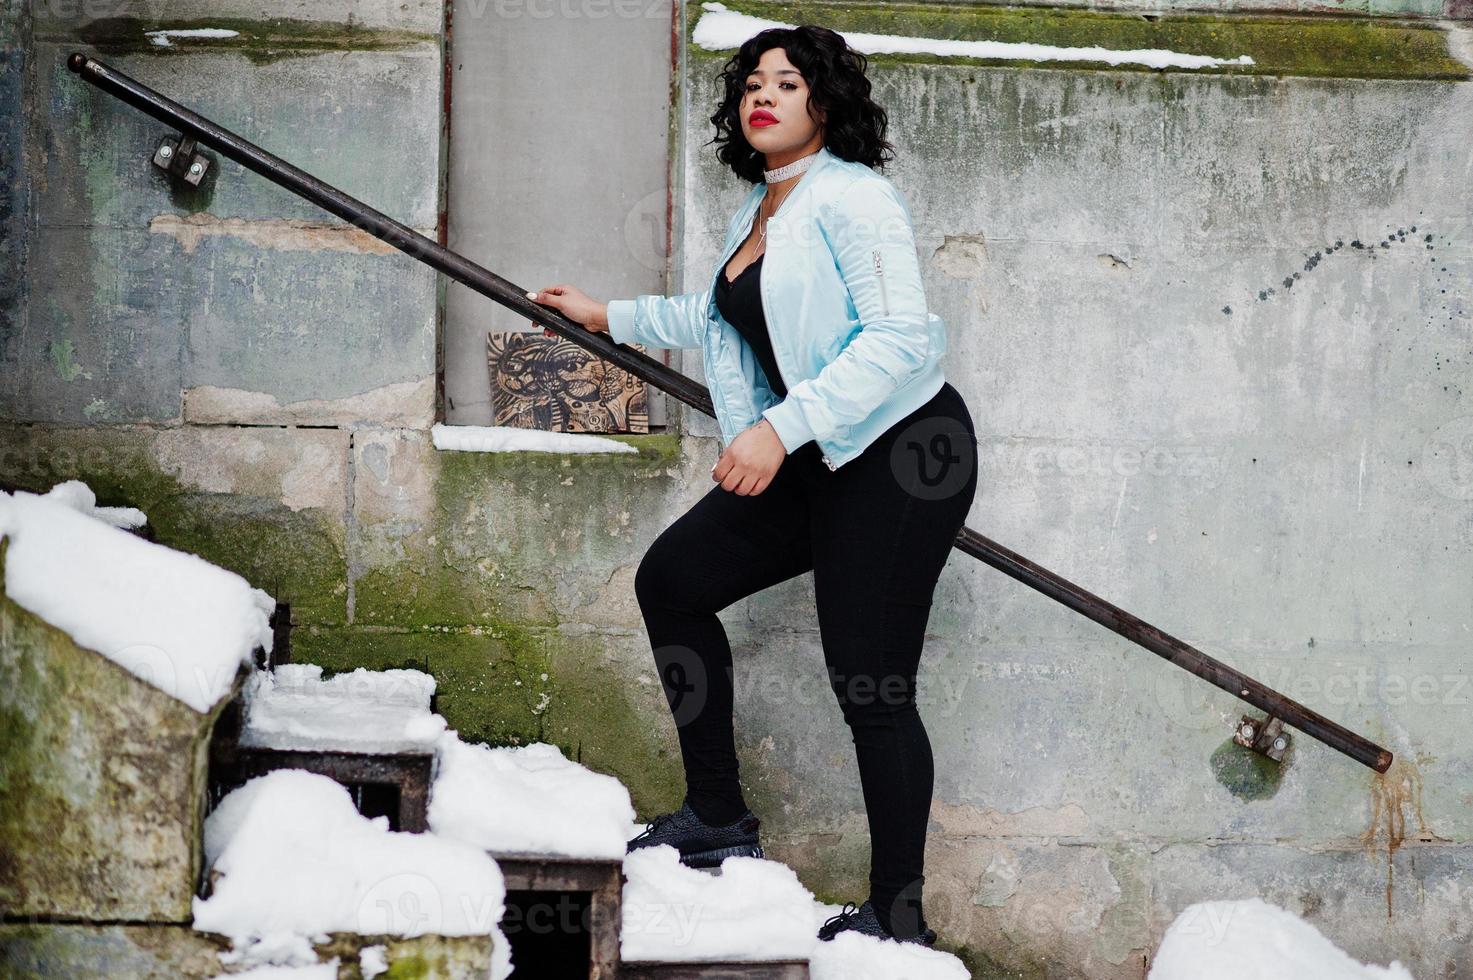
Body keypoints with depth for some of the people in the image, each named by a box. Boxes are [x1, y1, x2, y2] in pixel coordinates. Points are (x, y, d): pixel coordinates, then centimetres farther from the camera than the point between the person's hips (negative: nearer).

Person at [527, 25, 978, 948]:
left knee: (872, 688, -9)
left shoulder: (851, 197, -15)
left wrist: (782, 427, -29)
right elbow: (725, 316, 35)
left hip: (903, 456, -10)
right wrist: (612, 315, 41)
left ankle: (898, 914, 1)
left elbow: (898, 334, -25)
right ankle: (718, 817, 20)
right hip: (818, 464, 10)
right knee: (673, 577, 11)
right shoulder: (758, 213, 15)